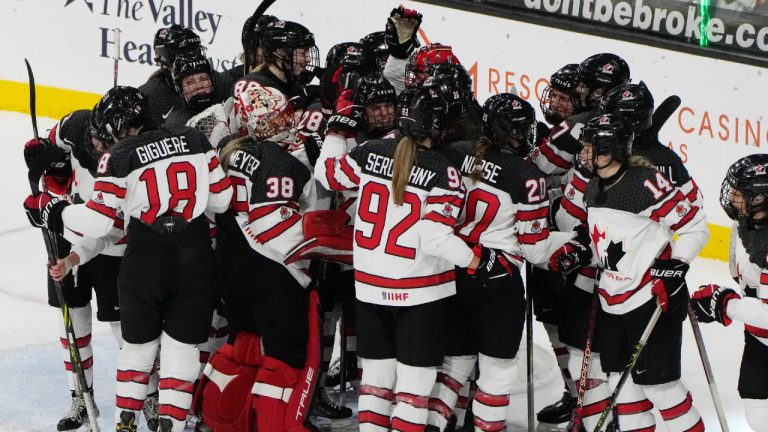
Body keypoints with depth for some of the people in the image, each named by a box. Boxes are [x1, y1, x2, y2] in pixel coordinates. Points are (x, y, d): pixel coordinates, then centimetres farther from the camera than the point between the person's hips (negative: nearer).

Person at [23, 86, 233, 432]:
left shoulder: (118, 159, -8)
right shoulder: (195, 141, 2)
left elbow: (96, 221, -9)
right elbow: (221, 198, 5)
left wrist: (51, 210, 5)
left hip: (145, 261, -1)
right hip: (194, 260, 1)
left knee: (139, 343, 17)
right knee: (182, 345, 7)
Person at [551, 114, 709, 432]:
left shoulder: (646, 182, -18)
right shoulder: (593, 190, 8)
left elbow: (694, 227, -13)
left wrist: (671, 270, -18)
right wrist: (575, 252, 5)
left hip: (655, 299, -8)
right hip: (613, 301, 8)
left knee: (656, 381, -6)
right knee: (621, 379, 11)